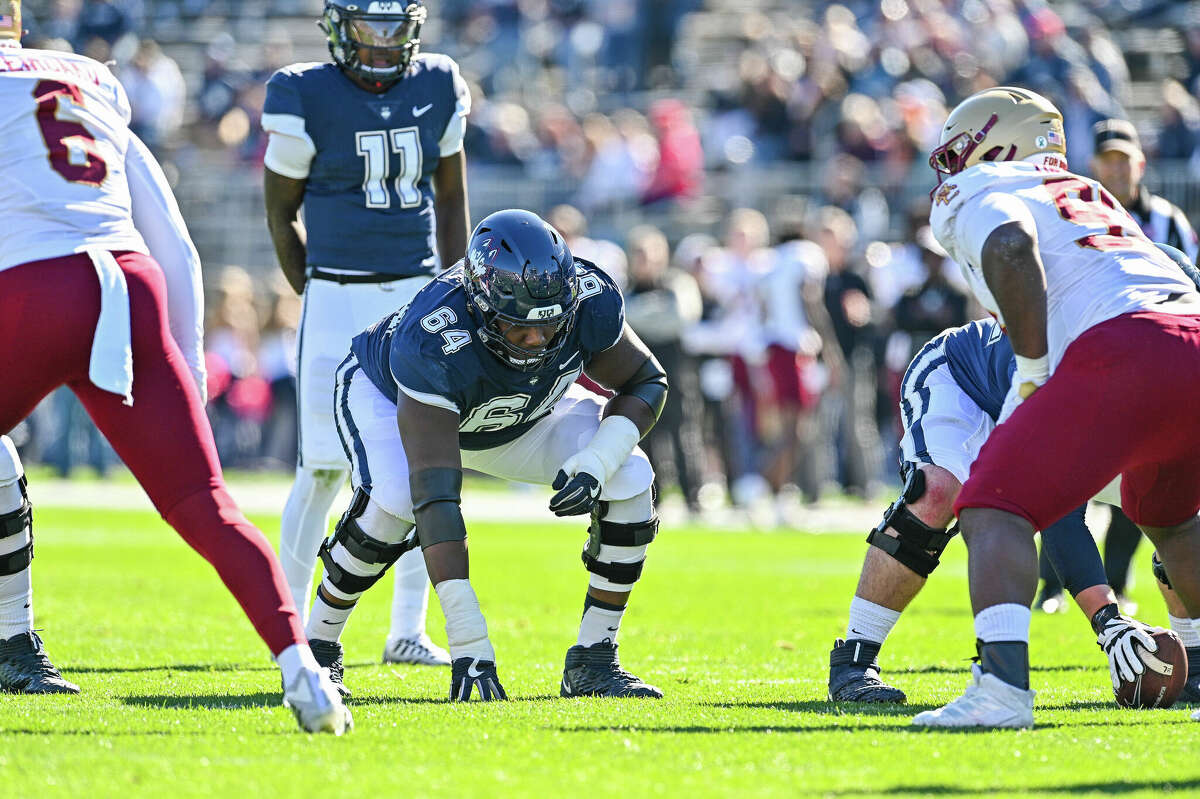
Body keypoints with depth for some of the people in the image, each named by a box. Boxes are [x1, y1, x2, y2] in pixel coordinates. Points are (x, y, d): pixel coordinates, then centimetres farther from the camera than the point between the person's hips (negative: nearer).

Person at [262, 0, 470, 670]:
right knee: (326, 467, -7)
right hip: (338, 294, -4)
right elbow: (281, 211, 3)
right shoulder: (306, 98, -7)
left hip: (420, 294, 4)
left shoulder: (439, 88, 4)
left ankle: (408, 632, 9)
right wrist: (313, 298, 2)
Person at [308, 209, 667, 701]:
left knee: (629, 480, -18)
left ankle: (592, 663, -7)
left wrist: (597, 464, -33)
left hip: (520, 413, 4)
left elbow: (647, 383, -12)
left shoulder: (590, 303, -33)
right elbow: (435, 495, -48)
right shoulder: (433, 346, -45)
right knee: (392, 500, -35)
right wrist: (467, 640, -53)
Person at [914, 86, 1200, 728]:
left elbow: (1011, 248, -12)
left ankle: (1003, 686, -24)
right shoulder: (1089, 195, 35)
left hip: (1126, 350, -7)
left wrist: (1032, 371, -4)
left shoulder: (983, 200, 12)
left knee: (996, 509, -5)